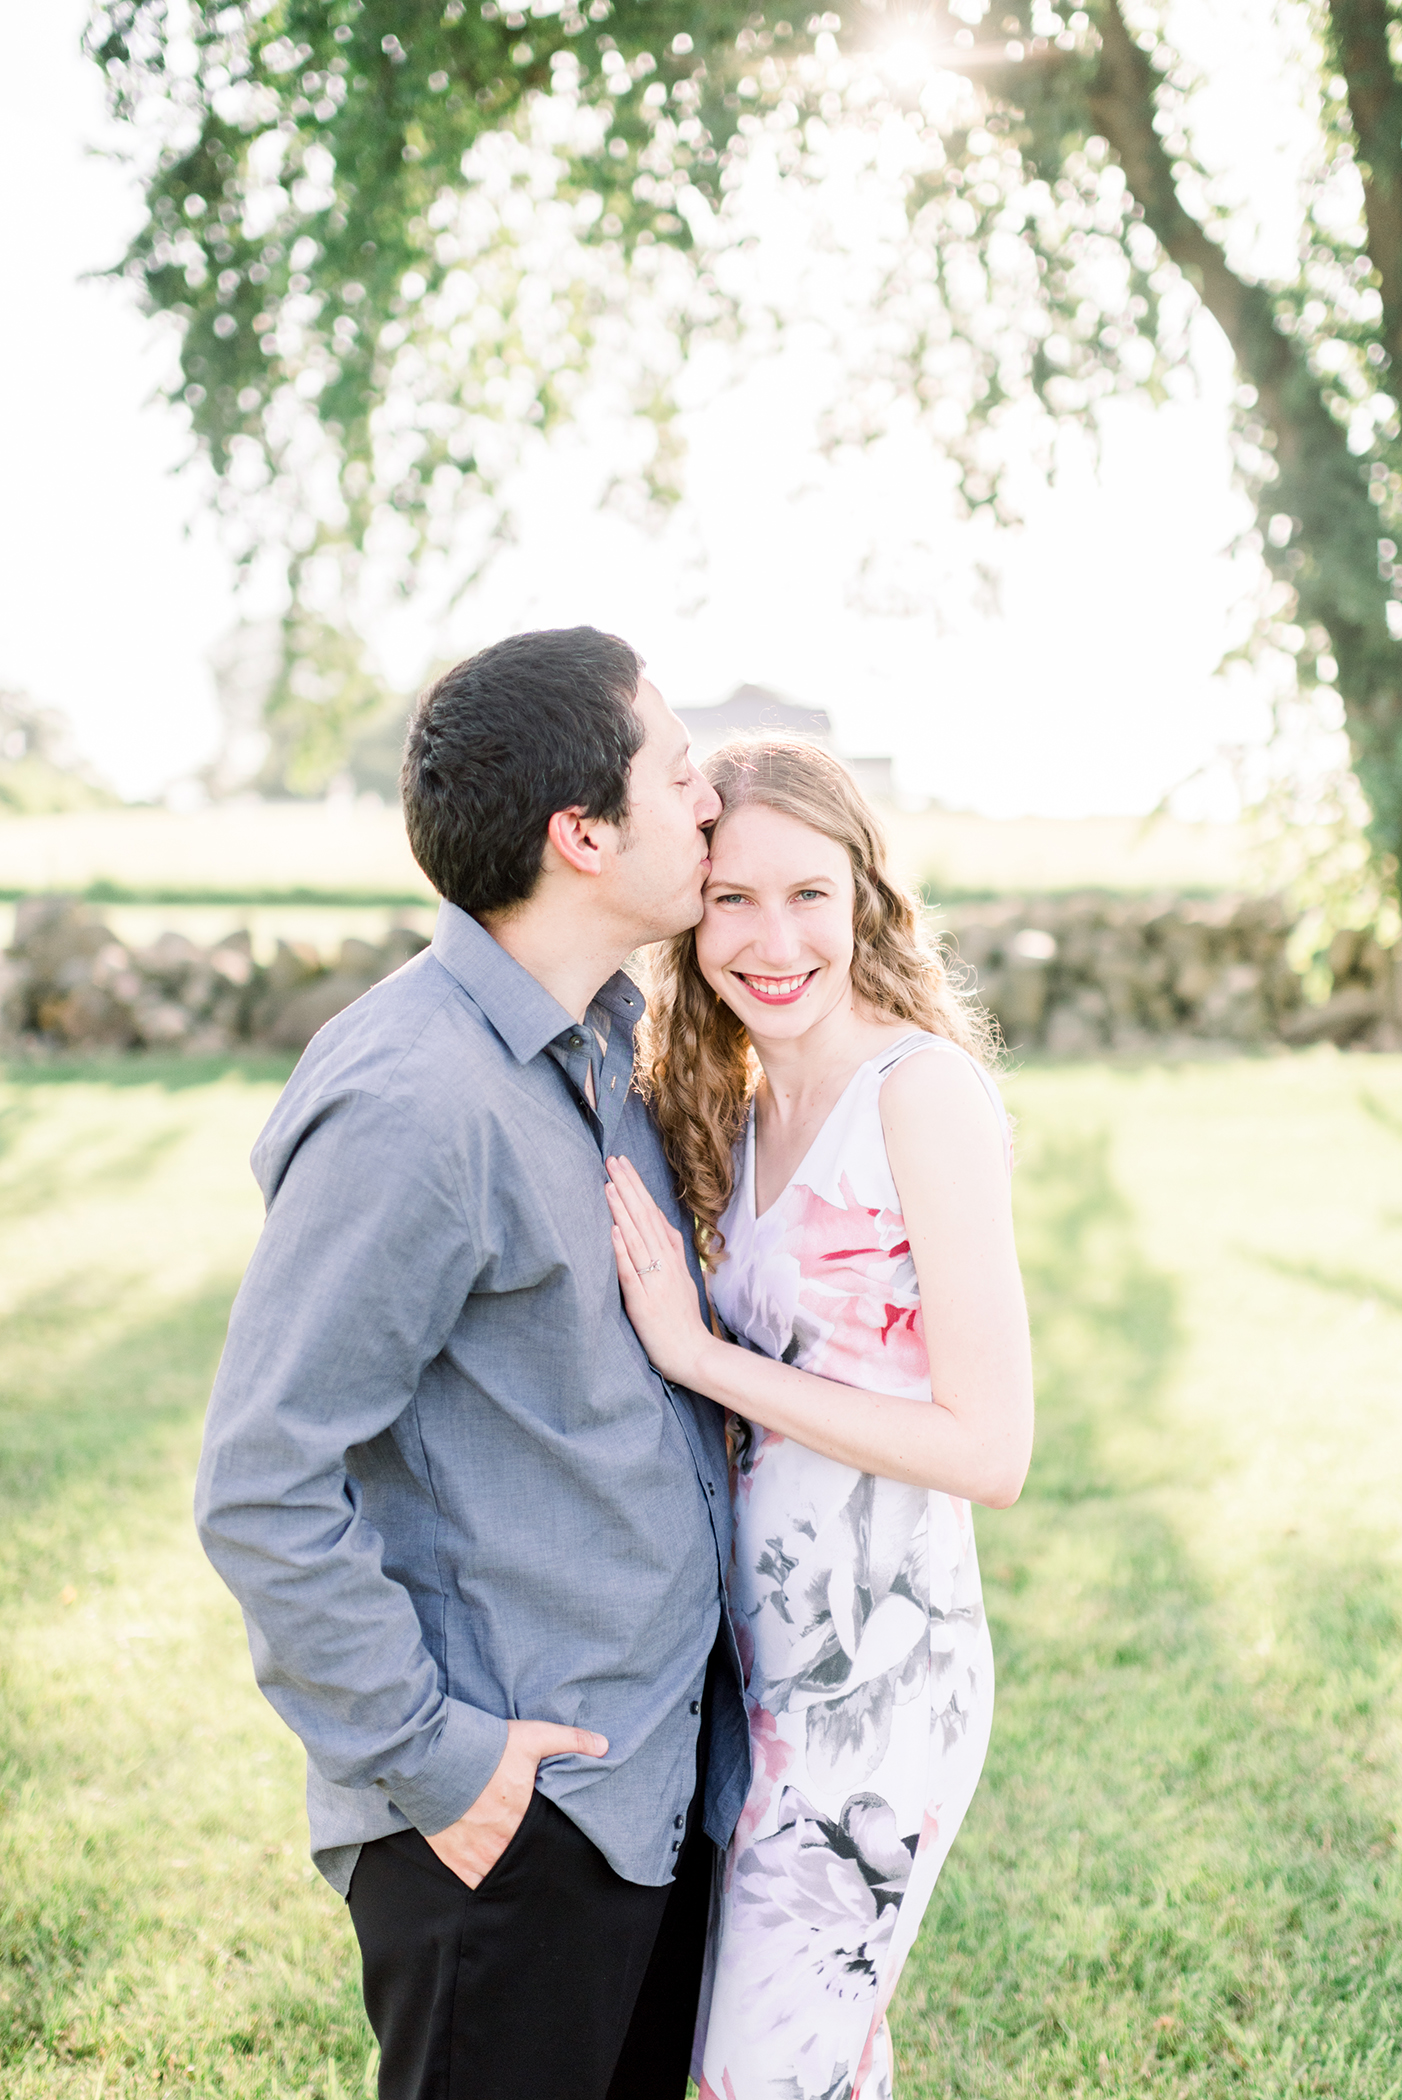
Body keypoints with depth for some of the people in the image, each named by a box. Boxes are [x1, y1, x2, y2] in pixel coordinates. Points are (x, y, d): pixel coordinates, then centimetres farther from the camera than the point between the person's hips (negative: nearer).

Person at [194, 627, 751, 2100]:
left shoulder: (608, 1039, 6)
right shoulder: (412, 1104, -24)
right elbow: (260, 1489, -22)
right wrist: (426, 1756, -18)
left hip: (661, 1760, 9)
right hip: (511, 1810, -9)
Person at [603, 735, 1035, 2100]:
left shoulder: (923, 1088, -17)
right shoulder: (739, 1107, 7)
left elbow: (991, 1450, -20)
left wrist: (701, 1356, -19)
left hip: (876, 1677, -7)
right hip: (764, 1659, 7)